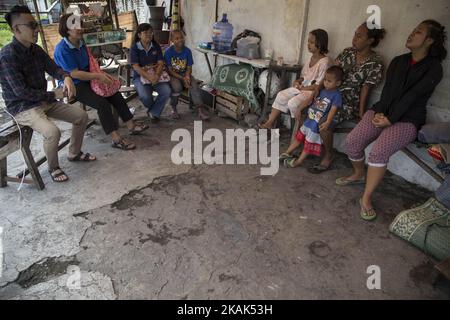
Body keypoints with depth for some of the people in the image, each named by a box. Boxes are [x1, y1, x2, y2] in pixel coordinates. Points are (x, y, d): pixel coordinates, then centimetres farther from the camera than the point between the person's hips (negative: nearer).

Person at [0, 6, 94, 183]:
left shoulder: (36, 49, 3)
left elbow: (53, 68, 9)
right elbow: (21, 91, -24)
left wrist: (66, 77, -16)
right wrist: (53, 95, -17)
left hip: (44, 100, 8)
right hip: (22, 107, -8)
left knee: (82, 116, 2)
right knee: (53, 132, -32)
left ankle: (74, 153, 19)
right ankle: (53, 168, -5)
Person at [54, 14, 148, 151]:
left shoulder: (81, 43, 8)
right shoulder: (62, 49, -19)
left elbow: (90, 63, 16)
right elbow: (74, 74, -24)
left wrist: (101, 73, -3)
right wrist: (98, 76, -24)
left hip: (87, 80, 9)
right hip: (73, 86, -9)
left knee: (115, 94, -3)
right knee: (102, 103, -27)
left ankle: (131, 126, 0)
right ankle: (116, 139, -25)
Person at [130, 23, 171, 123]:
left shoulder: (156, 46, 4)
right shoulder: (134, 48, -5)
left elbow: (160, 63, -4)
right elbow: (136, 66, -14)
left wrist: (157, 75, -26)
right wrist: (148, 76, -31)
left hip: (156, 75, 3)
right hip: (140, 76, -3)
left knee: (167, 91, -24)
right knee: (145, 96, -30)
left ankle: (153, 112, -2)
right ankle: (154, 108, 8)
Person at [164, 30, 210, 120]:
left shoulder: (187, 51, -2)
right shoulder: (168, 52, -11)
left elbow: (189, 68, 0)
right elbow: (170, 70, -13)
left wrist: (187, 76, -22)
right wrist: (182, 78, -24)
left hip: (185, 74, 3)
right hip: (172, 75, -3)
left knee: (194, 85, -25)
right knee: (177, 86, -34)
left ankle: (200, 110, -27)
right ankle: (174, 109, -10)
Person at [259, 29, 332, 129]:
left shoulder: (325, 62, -17)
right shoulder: (312, 58, 9)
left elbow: (319, 85, -19)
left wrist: (302, 88, -15)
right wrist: (298, 81, -2)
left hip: (313, 91, -8)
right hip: (302, 86, 8)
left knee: (292, 103, -28)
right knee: (281, 95, -9)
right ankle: (270, 123, -6)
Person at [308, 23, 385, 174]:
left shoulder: (375, 63, -10)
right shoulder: (348, 52, 6)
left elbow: (366, 89, -12)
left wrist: (361, 114, -13)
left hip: (352, 104, -6)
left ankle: (328, 158, -8)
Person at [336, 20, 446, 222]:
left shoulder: (433, 68, -1)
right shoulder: (398, 61, 15)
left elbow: (413, 95, -12)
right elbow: (387, 89, 4)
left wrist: (390, 119, -20)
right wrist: (380, 112, -12)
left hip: (407, 119, -4)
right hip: (383, 111, 5)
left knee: (379, 151, -32)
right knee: (352, 141, -18)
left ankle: (366, 199, -18)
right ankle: (358, 175, 12)